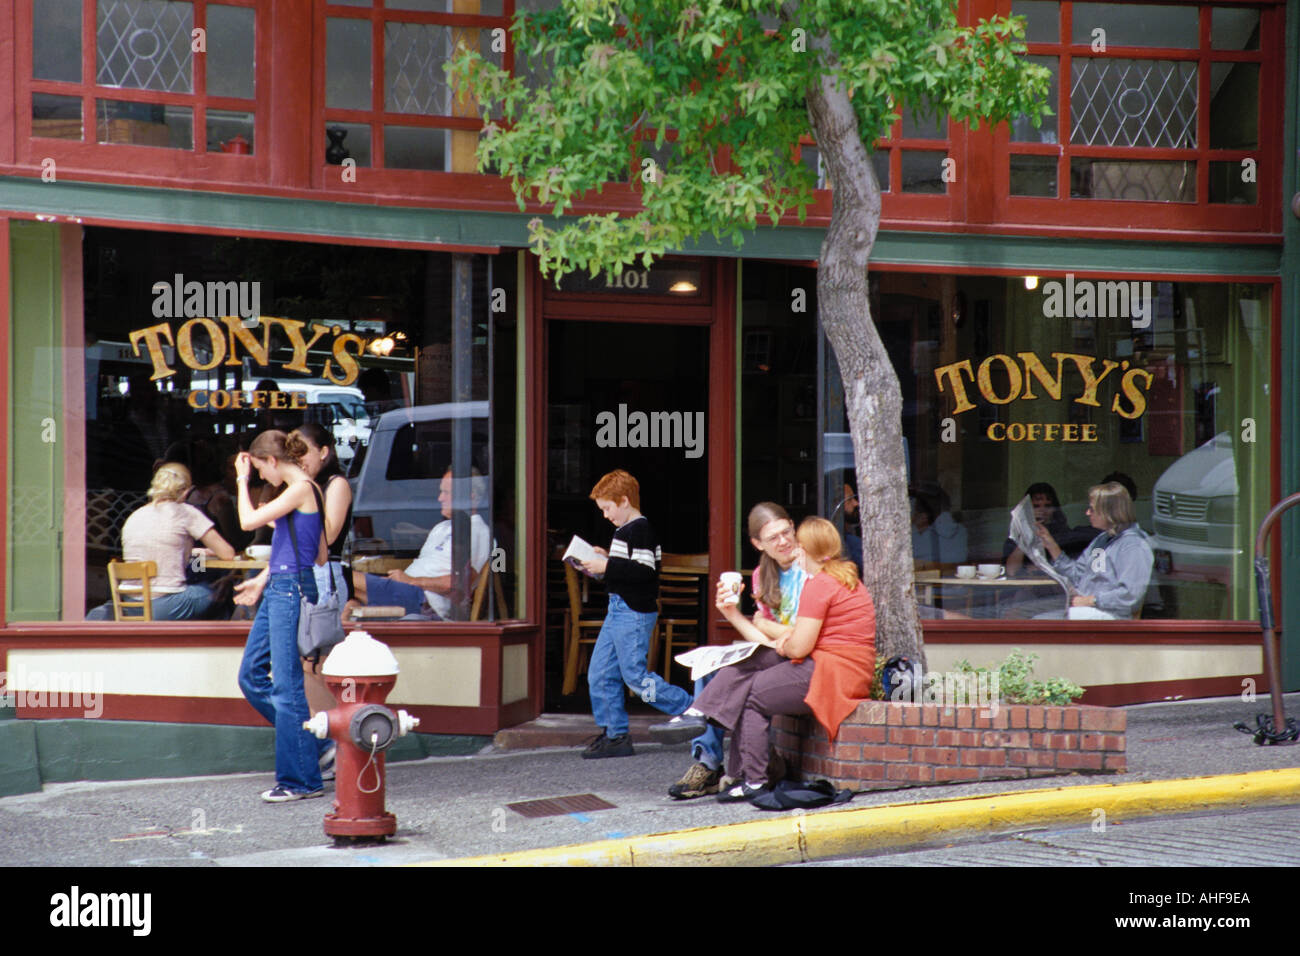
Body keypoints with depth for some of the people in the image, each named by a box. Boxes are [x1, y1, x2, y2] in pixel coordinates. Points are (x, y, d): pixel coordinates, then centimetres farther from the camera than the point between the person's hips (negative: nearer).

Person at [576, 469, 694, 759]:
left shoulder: (639, 530, -15)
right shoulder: (626, 530, 16)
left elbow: (645, 571, -24)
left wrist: (608, 566, -21)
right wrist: (606, 559, 12)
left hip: (634, 613, -11)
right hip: (619, 611, 11)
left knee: (635, 676, -8)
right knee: (600, 674, 9)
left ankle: (691, 709, 3)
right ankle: (615, 736, 15)